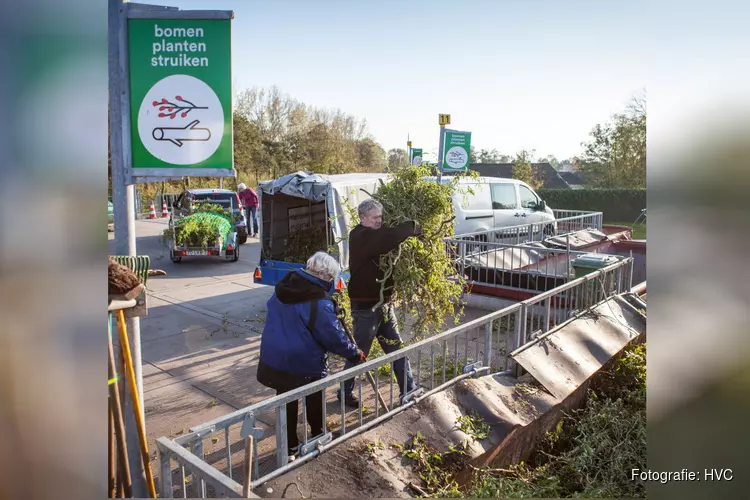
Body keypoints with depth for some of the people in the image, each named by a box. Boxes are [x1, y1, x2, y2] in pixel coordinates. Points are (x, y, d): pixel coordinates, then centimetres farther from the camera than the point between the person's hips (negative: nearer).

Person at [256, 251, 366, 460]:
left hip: (274, 358, 6)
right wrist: (355, 355, -3)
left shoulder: (283, 288, 1)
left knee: (286, 403, 17)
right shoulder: (320, 303, -23)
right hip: (305, 364, -6)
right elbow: (335, 337, -16)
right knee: (314, 401, 17)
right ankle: (318, 437, 35)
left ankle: (289, 447, 26)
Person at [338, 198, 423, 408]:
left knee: (397, 348, 13)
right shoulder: (360, 237, -18)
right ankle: (345, 393, 25)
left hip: (384, 304, 8)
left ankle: (409, 391, 24)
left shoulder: (374, 236, 11)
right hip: (365, 307, -8)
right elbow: (388, 238, -34)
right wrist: (412, 227, -21)